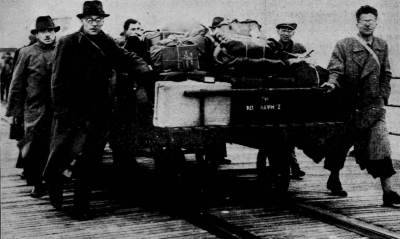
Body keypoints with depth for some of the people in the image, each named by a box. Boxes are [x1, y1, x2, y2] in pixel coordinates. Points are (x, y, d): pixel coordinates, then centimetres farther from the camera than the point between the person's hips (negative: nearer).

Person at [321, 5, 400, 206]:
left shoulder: (382, 46, 11)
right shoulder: (343, 46, -2)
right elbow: (335, 69, -11)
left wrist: (383, 97, 6)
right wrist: (332, 82, -31)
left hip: (374, 106, 2)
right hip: (349, 106, -2)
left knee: (380, 145, -10)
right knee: (341, 144, 11)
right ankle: (333, 179, 35)